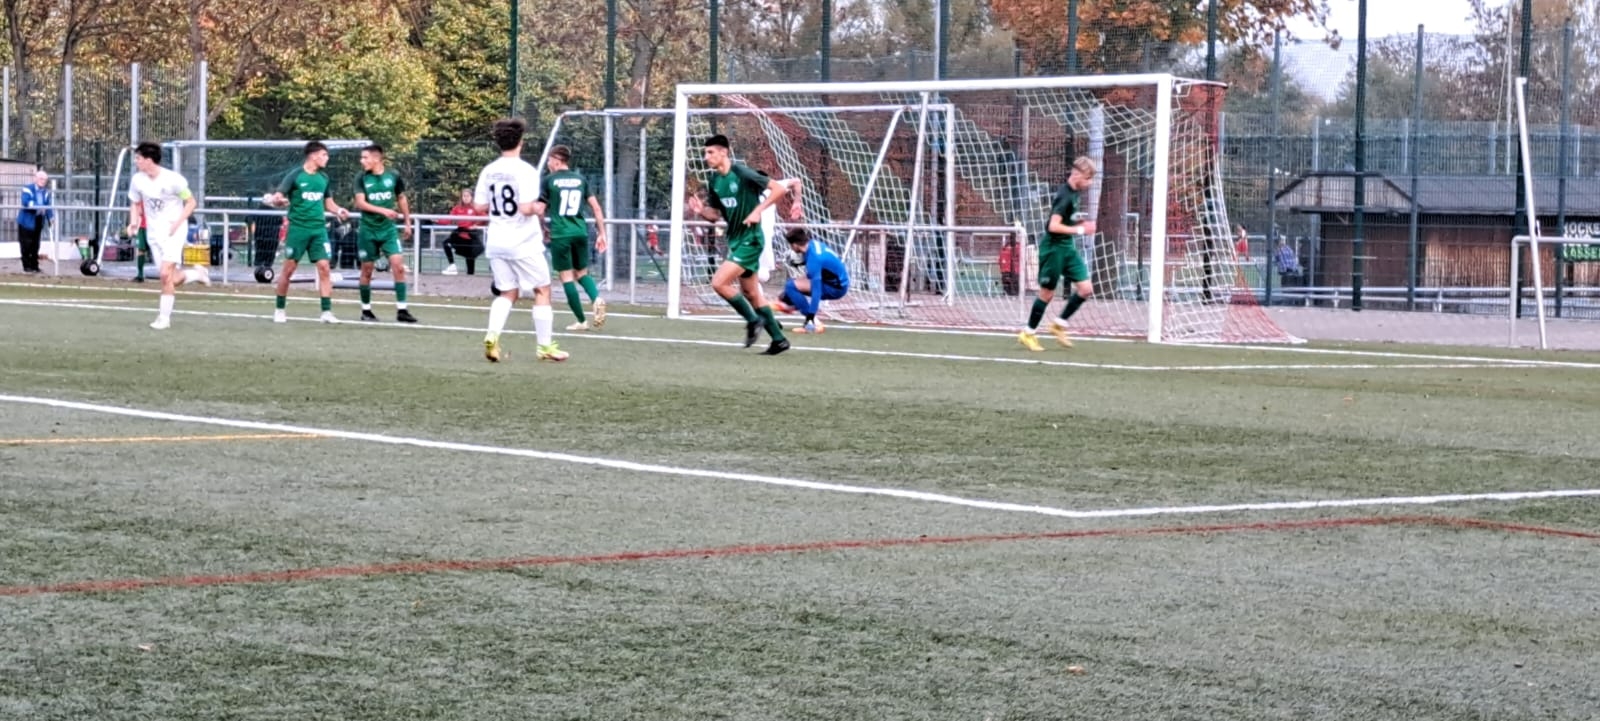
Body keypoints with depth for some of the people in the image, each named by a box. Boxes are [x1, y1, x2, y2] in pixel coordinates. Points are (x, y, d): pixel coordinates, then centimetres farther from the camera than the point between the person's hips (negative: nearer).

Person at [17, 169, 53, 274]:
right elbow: (25, 202, -25)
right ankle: (27, 266, 2)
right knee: (26, 245, -4)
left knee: (35, 245, 10)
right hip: (27, 221, -6)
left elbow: (49, 205, 4)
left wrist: (51, 217, -10)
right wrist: (38, 207, -34)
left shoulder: (46, 192, 9)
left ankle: (34, 265, 15)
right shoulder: (27, 189, -11)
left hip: (38, 221, 6)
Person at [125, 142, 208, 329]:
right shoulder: (137, 180, -2)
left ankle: (164, 317, -8)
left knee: (166, 273, -19)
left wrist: (177, 223, -18)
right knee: (172, 280, 1)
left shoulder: (173, 179, -16)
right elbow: (135, 204, 14)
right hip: (153, 232, 5)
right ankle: (197, 273, 32)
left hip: (173, 231, -5)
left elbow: (191, 202, -7)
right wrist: (133, 223, -5)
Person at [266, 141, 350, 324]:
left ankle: (327, 311, -4)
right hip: (298, 228, -4)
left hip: (318, 229, 4)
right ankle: (280, 309, 16)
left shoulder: (323, 178, 10)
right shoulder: (295, 175, -6)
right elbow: (277, 197, -8)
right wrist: (277, 201, -32)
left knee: (324, 267, -6)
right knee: (289, 268, 1)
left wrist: (338, 211, 1)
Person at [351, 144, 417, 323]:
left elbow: (402, 199, 13)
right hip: (368, 230, -1)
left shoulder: (393, 177, -1)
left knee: (398, 266, -11)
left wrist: (407, 222, 14)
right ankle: (366, 310, 18)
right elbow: (360, 203, -14)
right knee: (367, 270, 5)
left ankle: (401, 310, -7)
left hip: (388, 229, 1)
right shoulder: (362, 179, -5)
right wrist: (383, 210, -26)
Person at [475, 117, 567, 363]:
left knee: (507, 293, 14)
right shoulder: (525, 171, -16)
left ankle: (492, 336, -9)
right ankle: (545, 346, 11)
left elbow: (479, 206, 5)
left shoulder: (488, 171, 2)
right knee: (542, 291, 9)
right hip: (524, 242, -5)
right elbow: (526, 209, -23)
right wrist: (537, 206, -2)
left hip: (497, 242, 5)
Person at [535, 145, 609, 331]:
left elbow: (539, 211, -4)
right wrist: (602, 233, 11)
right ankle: (596, 298, -14)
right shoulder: (580, 180, 10)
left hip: (560, 234, -4)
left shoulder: (549, 180, -1)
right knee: (582, 273, 17)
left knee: (566, 277, 3)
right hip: (580, 232, 4)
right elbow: (596, 207, 6)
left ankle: (581, 321, 2)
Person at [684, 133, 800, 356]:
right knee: (751, 294, 13)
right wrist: (701, 211, -8)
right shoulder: (713, 180, 6)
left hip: (750, 240, -9)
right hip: (735, 240, 9)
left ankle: (753, 320, 0)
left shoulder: (742, 173, -17)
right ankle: (779, 339, 21)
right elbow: (714, 215, 13)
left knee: (719, 283, -17)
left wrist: (758, 210, -23)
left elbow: (780, 188, -16)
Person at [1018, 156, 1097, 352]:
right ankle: (1028, 334, 15)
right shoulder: (1065, 196, -21)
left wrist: (1081, 221, 5)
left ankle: (1059, 324, 15)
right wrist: (1080, 230, -23)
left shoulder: (1076, 193, 7)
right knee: (1047, 292, 1)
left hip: (1068, 247, 8)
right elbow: (1054, 226, -27)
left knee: (1085, 289, 2)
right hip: (1054, 247, -8)